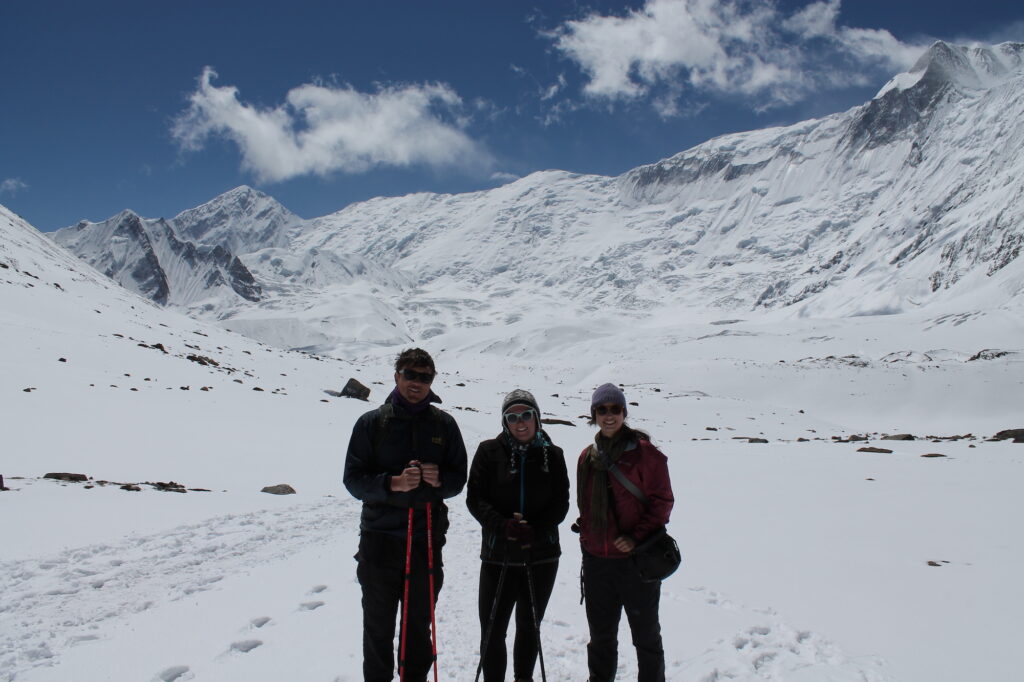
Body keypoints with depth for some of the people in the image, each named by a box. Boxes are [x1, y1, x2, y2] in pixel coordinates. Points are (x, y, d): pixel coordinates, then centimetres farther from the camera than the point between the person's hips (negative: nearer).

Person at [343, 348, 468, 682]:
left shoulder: (444, 424, 5)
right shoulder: (372, 422, 0)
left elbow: (459, 478, 7)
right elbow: (353, 479, -4)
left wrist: (439, 480, -15)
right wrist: (393, 483, -21)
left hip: (427, 540, 2)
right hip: (380, 539, -1)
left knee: (419, 625, 14)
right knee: (378, 626, 9)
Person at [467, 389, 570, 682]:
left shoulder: (552, 455, 2)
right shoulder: (489, 451, -2)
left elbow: (560, 503, 1)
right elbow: (475, 497, -5)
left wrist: (534, 530, -16)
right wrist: (503, 526, -20)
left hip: (542, 556, 2)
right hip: (498, 555, -2)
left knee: (530, 626, 18)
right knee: (492, 630, 0)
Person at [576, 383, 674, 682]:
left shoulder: (644, 452, -9)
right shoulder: (588, 457, 7)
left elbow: (662, 501, -10)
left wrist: (637, 538, -18)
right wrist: (587, 542, 10)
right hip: (596, 559, 5)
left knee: (646, 635, 10)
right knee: (601, 635, 18)